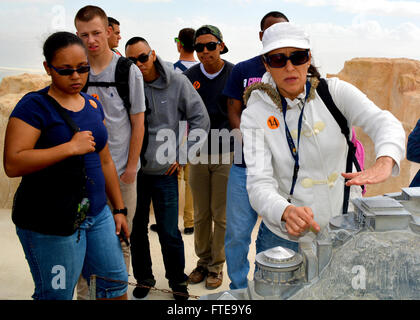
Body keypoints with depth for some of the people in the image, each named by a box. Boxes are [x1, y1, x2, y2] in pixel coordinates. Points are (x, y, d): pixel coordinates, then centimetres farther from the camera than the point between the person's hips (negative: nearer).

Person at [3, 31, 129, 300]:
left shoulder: (93, 105, 11)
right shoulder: (35, 106, -11)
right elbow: (13, 164, -22)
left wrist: (119, 208, 16)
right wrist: (72, 147, -23)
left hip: (98, 215, 7)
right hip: (51, 225, -6)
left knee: (116, 283, 13)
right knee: (58, 295, 4)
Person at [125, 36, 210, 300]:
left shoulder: (177, 82, -4)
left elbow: (201, 120, 0)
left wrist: (182, 157, -1)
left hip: (165, 171, -1)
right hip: (133, 170, 2)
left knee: (169, 233, 2)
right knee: (136, 229, 12)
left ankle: (178, 281, 25)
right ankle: (143, 278, 33)